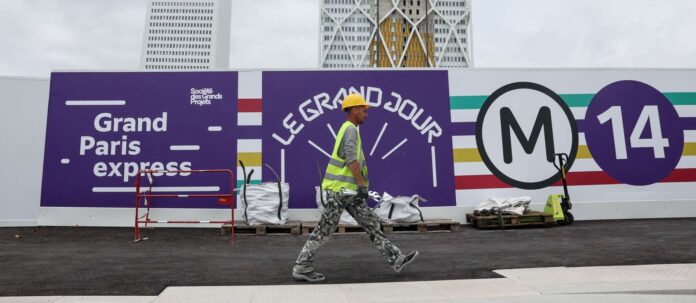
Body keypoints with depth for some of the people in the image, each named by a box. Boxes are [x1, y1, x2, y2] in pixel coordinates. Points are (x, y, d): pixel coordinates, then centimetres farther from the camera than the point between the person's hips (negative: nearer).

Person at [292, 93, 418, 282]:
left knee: (372, 224, 8)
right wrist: (362, 185, -24)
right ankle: (302, 267, 8)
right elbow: (352, 159, -23)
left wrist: (360, 185, 25)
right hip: (341, 189, -10)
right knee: (324, 231, -3)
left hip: (348, 190, 10)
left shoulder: (348, 129, 20)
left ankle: (396, 260, 11)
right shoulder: (351, 129, -11)